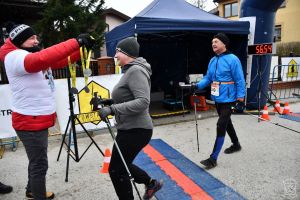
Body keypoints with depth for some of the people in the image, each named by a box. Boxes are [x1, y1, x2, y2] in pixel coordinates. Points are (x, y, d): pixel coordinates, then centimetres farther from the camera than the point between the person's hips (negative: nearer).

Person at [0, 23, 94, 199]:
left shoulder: (34, 56, 12)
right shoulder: (14, 58, -17)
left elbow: (63, 61, 7)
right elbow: (43, 58, -37)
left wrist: (82, 47, -8)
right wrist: (76, 42, -37)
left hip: (39, 120, 10)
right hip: (30, 122, -10)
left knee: (37, 160, 24)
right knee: (40, 164, 1)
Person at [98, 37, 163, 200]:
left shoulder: (136, 70, -17)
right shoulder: (130, 70, 14)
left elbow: (143, 102, -29)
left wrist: (113, 109, -30)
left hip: (135, 130, -10)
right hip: (130, 129, 10)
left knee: (116, 169, 2)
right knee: (122, 165, 22)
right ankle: (151, 184, 40)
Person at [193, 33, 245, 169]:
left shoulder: (232, 59, -14)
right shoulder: (212, 61, 7)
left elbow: (239, 80, -15)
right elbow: (208, 78, 8)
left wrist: (240, 97, -18)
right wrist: (197, 86, -7)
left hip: (227, 99, -8)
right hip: (217, 99, 8)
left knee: (221, 126, -9)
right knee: (226, 123, 22)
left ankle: (213, 158, -2)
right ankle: (236, 144, 46)